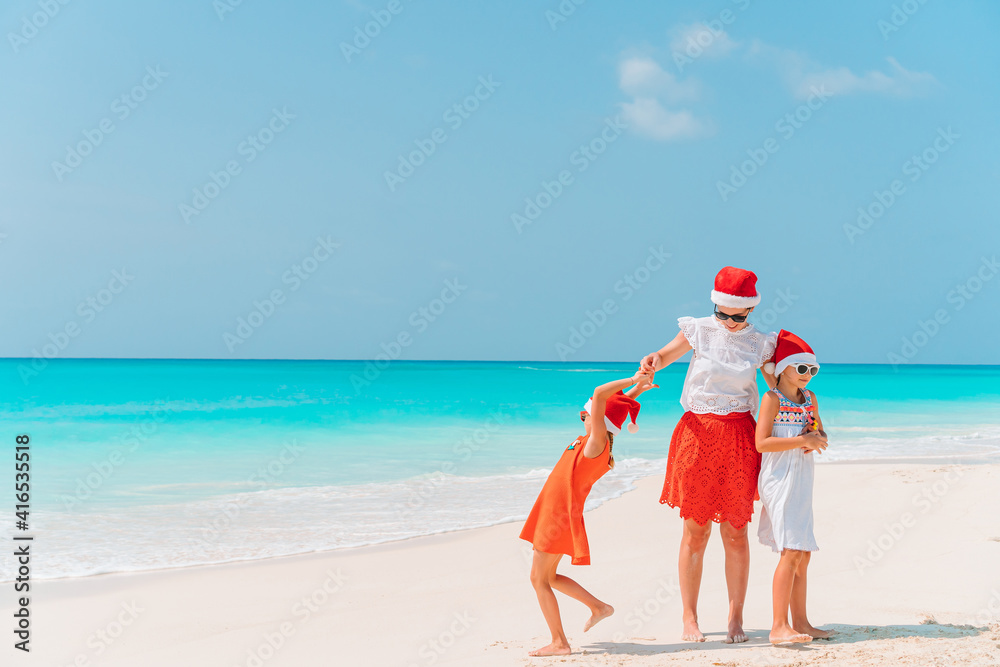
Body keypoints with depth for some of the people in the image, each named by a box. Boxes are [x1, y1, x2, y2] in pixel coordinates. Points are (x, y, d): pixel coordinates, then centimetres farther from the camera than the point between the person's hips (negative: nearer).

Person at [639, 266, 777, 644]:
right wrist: (653, 361, -7)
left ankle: (736, 618, 11)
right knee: (695, 531, 1)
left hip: (739, 437, 1)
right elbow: (667, 353, 16)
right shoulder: (699, 331, 3)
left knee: (735, 532, 2)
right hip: (697, 432, -1)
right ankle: (689, 619, 9)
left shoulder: (759, 344, 5)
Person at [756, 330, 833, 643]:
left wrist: (816, 440, -5)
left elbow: (821, 435, 19)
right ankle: (779, 626, -14)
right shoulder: (772, 398, -8)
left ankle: (800, 622, 20)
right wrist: (802, 440, -21)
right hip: (779, 480, -8)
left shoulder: (810, 398, 13)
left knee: (803, 555, 11)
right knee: (791, 552, -15)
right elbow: (762, 443, -17)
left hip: (802, 482, 8)